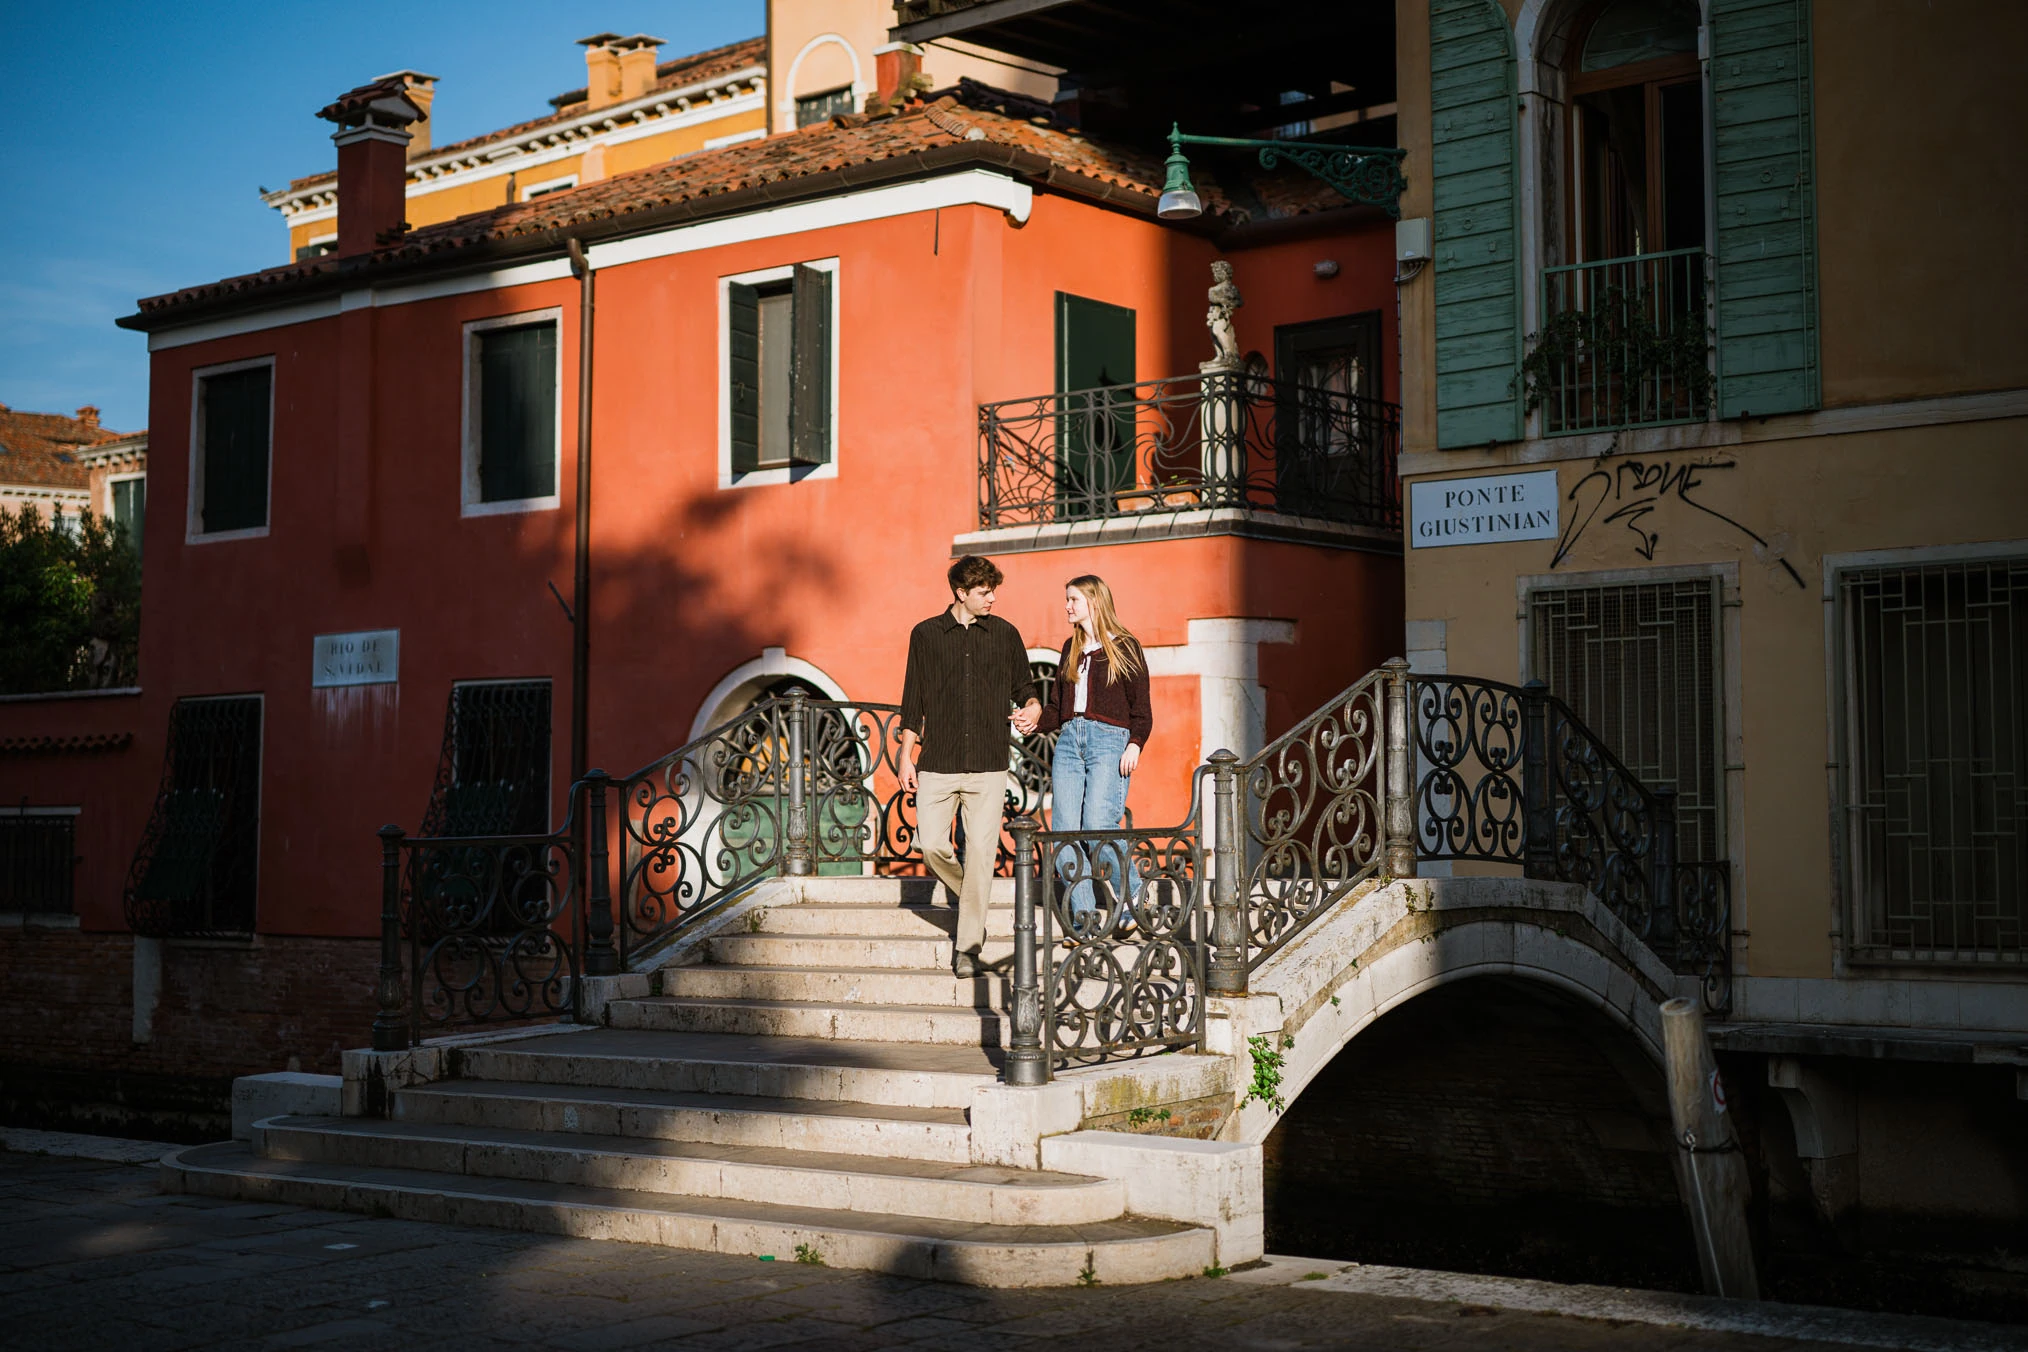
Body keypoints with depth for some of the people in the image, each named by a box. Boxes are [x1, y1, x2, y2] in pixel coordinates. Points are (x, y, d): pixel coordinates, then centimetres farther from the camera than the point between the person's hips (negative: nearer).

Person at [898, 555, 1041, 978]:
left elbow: (1024, 686, 16)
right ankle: (971, 902, 25)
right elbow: (913, 701, 10)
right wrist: (906, 757, 6)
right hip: (938, 764, 0)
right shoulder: (926, 634, 6)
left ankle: (968, 947, 4)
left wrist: (1032, 708, -7)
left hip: (988, 767, 0)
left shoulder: (1005, 634, 7)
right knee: (932, 847, -5)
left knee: (980, 853, -4)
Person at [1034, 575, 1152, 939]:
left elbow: (1141, 708, 1)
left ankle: (1131, 901, 4)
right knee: (1064, 832, -4)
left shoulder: (1124, 647, 4)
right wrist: (1036, 721, 0)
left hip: (1108, 741, -6)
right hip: (1069, 740, 6)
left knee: (1098, 828, -17)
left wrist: (1135, 745, -14)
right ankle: (1082, 921, -1)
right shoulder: (1071, 648, 20)